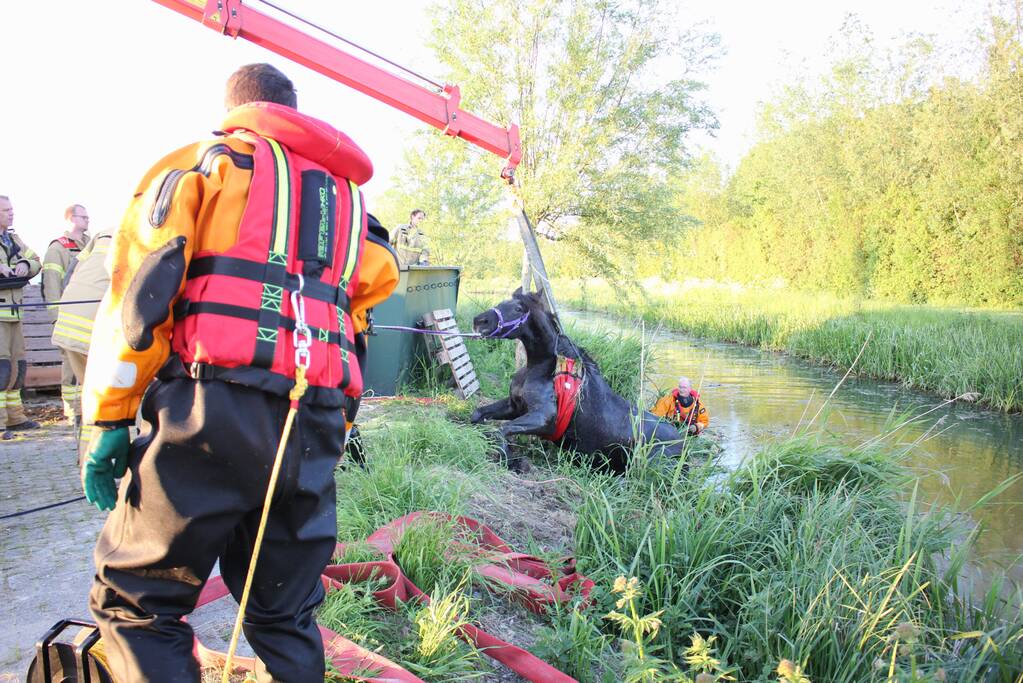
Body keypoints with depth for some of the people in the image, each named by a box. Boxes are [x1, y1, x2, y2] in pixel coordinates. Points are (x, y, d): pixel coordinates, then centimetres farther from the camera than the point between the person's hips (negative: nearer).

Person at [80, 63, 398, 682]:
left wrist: (108, 421, -1)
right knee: (286, 620, 15)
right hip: (318, 427, 5)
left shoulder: (205, 161, 11)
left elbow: (141, 288, -1)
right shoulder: (348, 188, 26)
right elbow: (377, 288, 20)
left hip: (216, 407, -5)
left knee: (132, 602, 6)